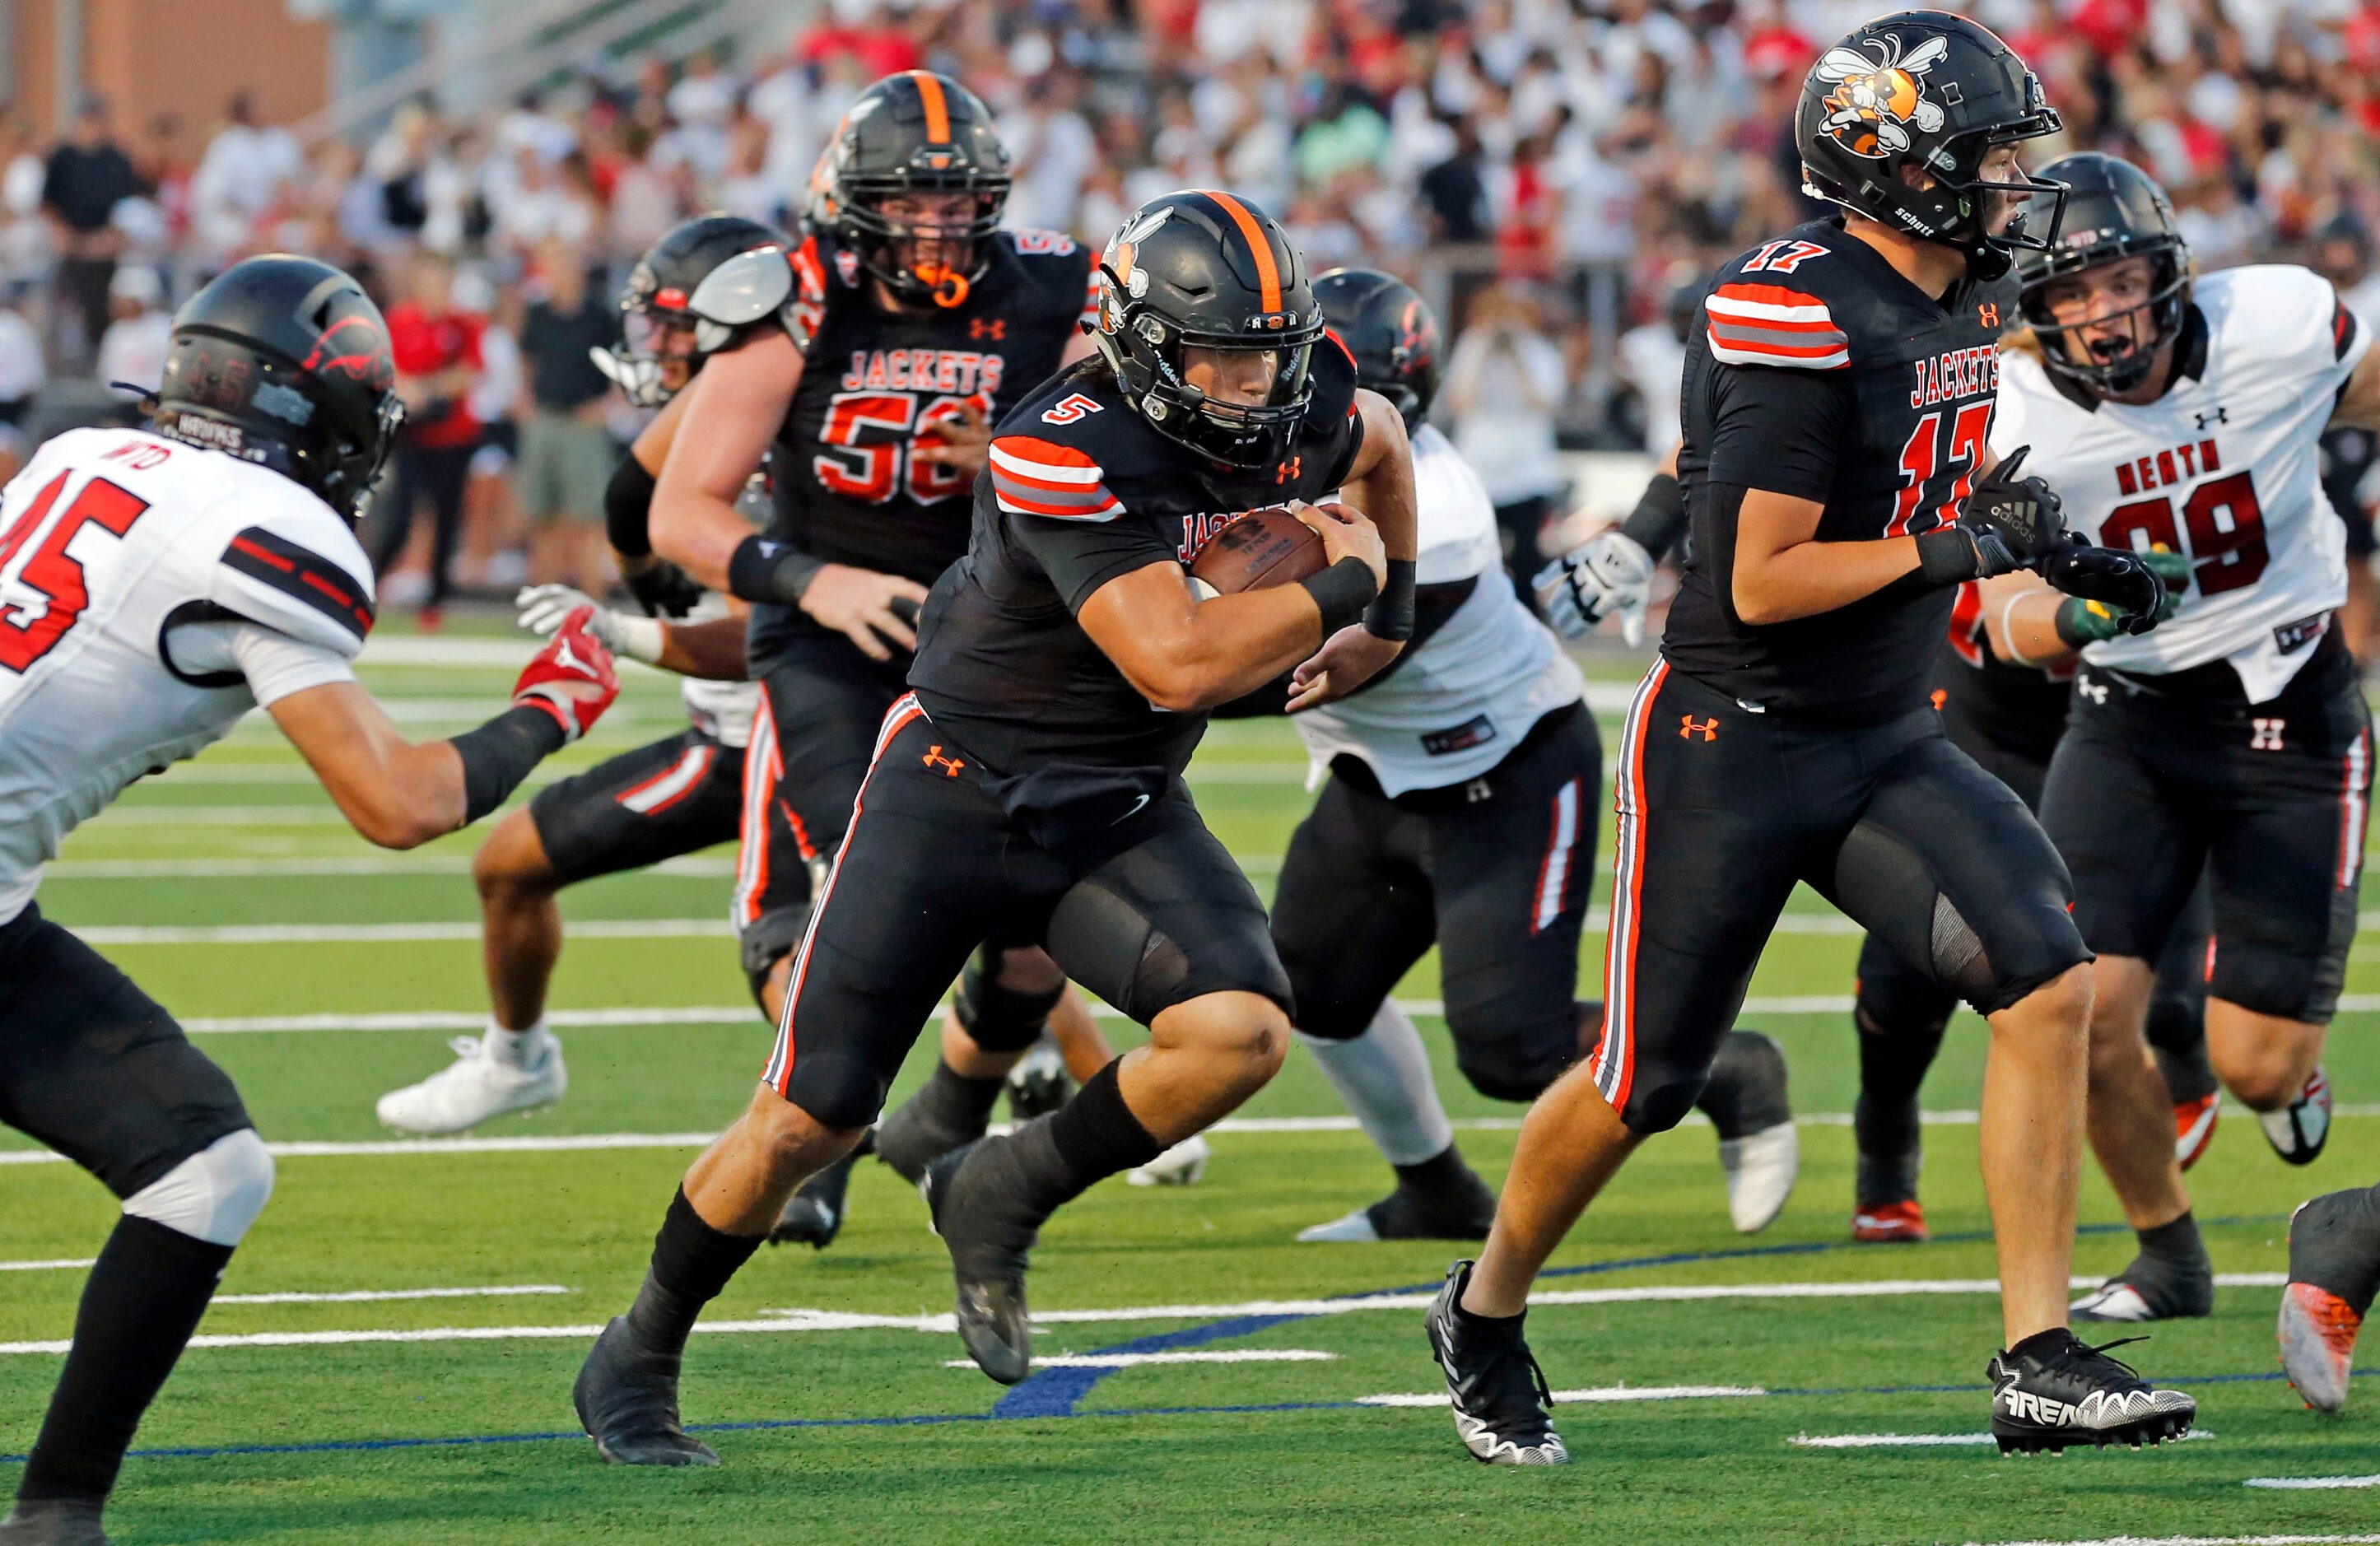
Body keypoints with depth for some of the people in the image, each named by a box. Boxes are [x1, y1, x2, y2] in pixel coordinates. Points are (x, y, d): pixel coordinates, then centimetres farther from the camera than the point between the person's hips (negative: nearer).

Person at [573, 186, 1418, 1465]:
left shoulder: (1300, 411, -6)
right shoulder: (1066, 455, -27)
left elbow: (1377, 444, 22)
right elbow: (1178, 665, -33)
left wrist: (1386, 620, 20)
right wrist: (1337, 585, -21)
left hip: (1120, 817, 5)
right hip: (958, 792, -5)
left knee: (1241, 1032, -24)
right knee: (807, 1121, -2)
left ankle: (1003, 1194, 2)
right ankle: (639, 1357, 22)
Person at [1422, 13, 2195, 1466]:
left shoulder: (1962, 298, 5)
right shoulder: (1803, 319, -22)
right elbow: (1761, 584, -23)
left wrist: (2059, 555, 11)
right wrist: (1959, 547, -23)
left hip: (1885, 743, 7)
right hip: (1735, 744, -7)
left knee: (2048, 978, -14)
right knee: (1648, 1081, 4)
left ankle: (2041, 1366, -12)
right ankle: (1488, 1314, 32)